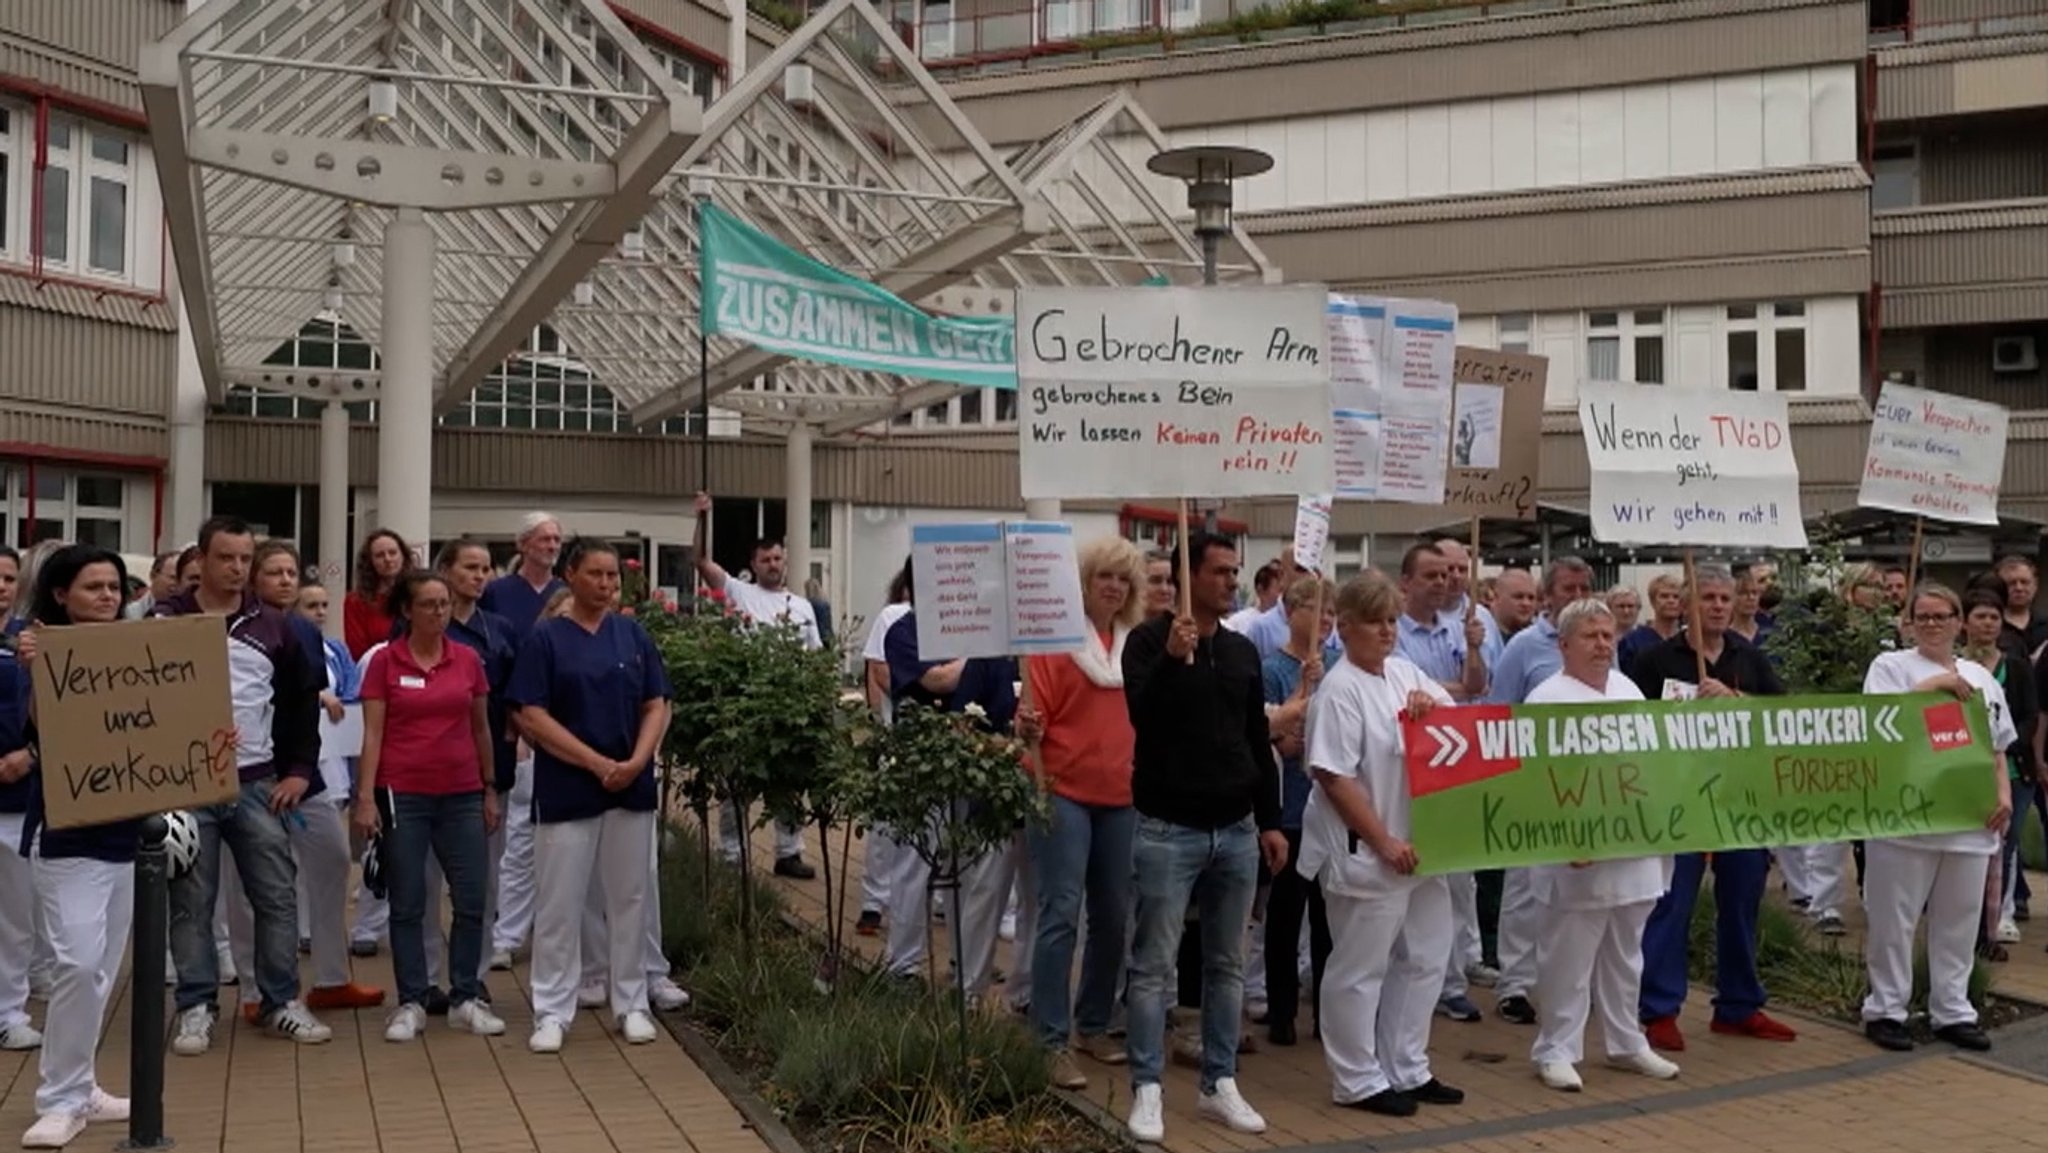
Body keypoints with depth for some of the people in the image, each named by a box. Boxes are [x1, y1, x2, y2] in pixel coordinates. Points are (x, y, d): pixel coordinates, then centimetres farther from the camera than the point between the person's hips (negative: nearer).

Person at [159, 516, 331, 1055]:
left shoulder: (272, 626, 6)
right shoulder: (165, 622, 0)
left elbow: (303, 700, 12)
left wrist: (300, 770, 6)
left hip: (258, 784, 2)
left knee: (277, 897, 4)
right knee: (191, 902, 4)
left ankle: (282, 1004, 14)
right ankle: (196, 1008, 15)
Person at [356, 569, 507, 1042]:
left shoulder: (468, 659, 4)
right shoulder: (385, 661, -2)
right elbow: (372, 733, -3)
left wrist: (490, 790, 11)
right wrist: (365, 798, -9)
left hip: (461, 794, 3)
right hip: (403, 795, -2)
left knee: (472, 901, 4)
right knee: (407, 905, 5)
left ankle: (465, 998, 16)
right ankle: (411, 1003, 15)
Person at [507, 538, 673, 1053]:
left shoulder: (633, 634, 6)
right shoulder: (545, 638, -3)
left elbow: (657, 707, 5)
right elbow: (532, 717, -9)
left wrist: (636, 762, -12)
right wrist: (598, 763, -14)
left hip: (632, 788, 3)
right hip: (566, 791, -3)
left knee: (630, 899, 10)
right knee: (558, 903, 3)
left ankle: (632, 1004, 22)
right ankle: (552, 1011, 14)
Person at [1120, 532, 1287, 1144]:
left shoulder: (1243, 650, 11)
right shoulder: (1150, 639, -5)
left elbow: (1258, 741, 15)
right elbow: (1143, 717, -19)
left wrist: (1271, 820, 12)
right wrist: (1173, 657, -31)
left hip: (1237, 831, 6)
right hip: (1169, 830, -5)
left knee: (1228, 965, 11)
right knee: (1154, 966, -1)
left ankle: (1220, 1085, 22)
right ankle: (1147, 1089, 8)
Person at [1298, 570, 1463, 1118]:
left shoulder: (1406, 671, 9)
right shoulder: (1340, 689, -15)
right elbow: (1335, 779, -19)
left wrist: (1431, 703, -8)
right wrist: (1384, 842, -19)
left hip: (1421, 846, 9)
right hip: (1365, 854, -9)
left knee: (1424, 961, 17)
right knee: (1359, 971, 3)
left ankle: (1407, 1069, 30)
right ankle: (1358, 1081, 15)